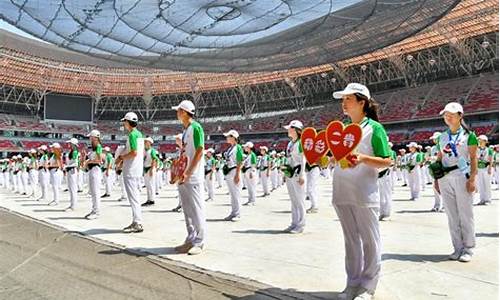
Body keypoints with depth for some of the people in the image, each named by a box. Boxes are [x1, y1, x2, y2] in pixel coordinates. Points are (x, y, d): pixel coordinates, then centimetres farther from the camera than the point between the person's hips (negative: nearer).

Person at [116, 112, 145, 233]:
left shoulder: (132, 134, -15)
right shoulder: (139, 134, 15)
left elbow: (134, 152, -23)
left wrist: (121, 157, -10)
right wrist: (124, 159, 19)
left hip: (131, 170, -10)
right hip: (138, 169, 10)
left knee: (133, 197, -7)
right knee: (135, 196, 15)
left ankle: (138, 224, -5)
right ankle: (136, 222, 21)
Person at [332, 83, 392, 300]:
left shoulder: (374, 128, -5)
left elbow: (387, 162, -7)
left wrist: (363, 159, -22)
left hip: (364, 194, -6)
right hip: (342, 192, 6)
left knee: (369, 239, 6)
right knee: (351, 239, 14)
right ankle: (353, 282, 26)